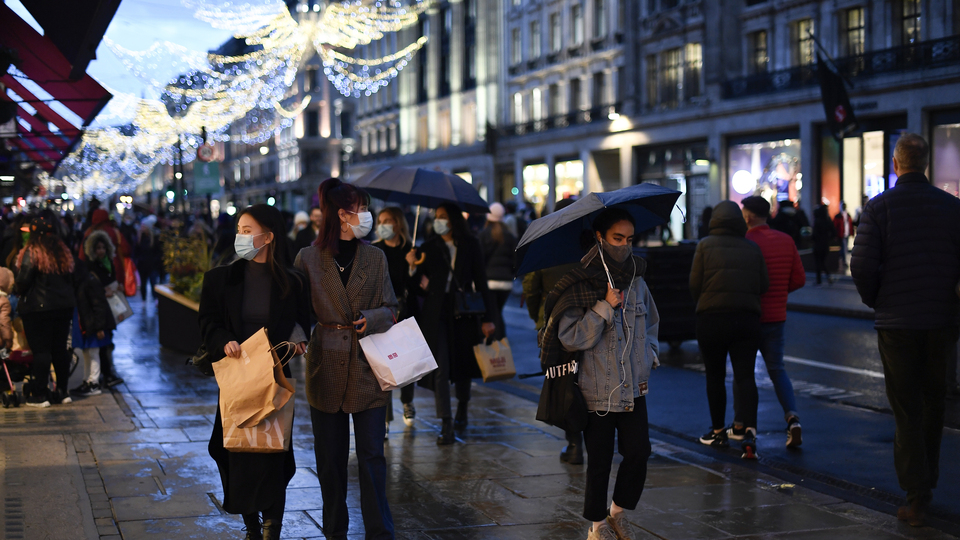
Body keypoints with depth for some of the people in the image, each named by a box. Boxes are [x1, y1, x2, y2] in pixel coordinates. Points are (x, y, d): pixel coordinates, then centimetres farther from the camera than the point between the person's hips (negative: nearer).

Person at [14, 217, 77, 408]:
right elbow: (71, 278, 14)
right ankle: (62, 392, 16)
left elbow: (23, 281, -15)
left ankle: (39, 395, -1)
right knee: (60, 348, 12)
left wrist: (17, 289, 5)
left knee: (41, 350, -3)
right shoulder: (64, 252, 8)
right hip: (64, 305, 6)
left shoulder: (31, 253, -13)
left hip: (38, 308, -6)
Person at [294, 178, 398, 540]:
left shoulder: (375, 257, 7)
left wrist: (373, 318, -13)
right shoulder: (308, 258, 1)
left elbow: (391, 308, 8)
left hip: (367, 367, 1)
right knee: (330, 458, 7)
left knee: (372, 455, 0)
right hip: (325, 369, -1)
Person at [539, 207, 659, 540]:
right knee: (600, 460, 4)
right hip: (598, 391, -4)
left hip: (634, 387, 4)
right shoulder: (579, 286, -10)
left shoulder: (636, 281, 7)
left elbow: (651, 323, 25)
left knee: (638, 453, -3)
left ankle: (618, 511, 21)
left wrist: (649, 353, 10)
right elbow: (570, 338, -16)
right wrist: (605, 307, -20)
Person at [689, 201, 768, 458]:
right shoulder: (753, 248, 5)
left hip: (711, 318, -2)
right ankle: (750, 431, -16)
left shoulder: (705, 245, -3)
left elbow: (694, 285, -4)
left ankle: (718, 431, 20)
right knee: (745, 376, 0)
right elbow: (763, 286, 5)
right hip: (747, 318, 2)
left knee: (715, 376, 11)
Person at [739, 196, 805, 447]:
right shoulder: (786, 241, 2)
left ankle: (739, 426, 17)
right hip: (776, 316, 4)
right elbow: (799, 279, 5)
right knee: (777, 369, 12)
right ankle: (792, 416, -9)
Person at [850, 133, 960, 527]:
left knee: (906, 411, 2)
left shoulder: (879, 207, -6)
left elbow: (862, 264, -12)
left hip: (897, 323, -2)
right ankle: (928, 483, 29)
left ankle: (916, 498, -1)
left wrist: (875, 301, 6)